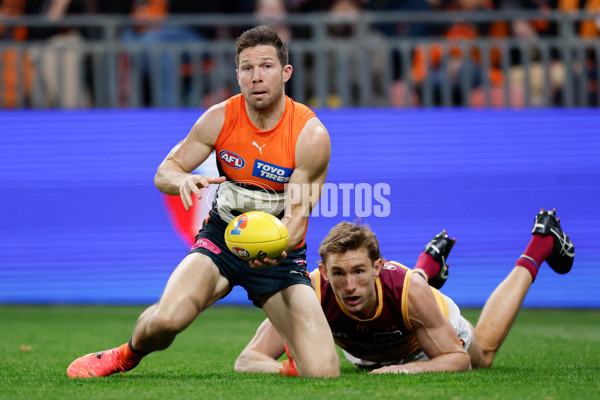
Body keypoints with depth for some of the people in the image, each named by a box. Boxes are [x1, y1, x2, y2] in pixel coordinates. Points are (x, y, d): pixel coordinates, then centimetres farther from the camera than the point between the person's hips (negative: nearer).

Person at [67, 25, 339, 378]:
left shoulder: (311, 135, -16)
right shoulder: (220, 118, -7)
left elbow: (297, 216, -17)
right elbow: (164, 172, 0)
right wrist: (184, 180, -26)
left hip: (281, 254, -1)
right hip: (221, 239, 1)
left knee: (324, 373, -18)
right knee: (167, 318, -30)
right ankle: (127, 356, 6)